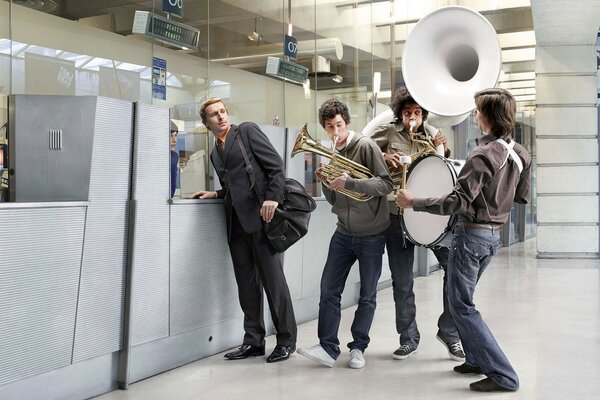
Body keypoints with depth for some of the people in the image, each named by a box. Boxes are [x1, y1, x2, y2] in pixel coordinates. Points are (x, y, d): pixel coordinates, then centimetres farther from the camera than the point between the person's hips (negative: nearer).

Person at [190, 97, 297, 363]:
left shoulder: (247, 131, 3)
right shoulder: (215, 154, 21)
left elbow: (276, 165, -5)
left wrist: (272, 198, -17)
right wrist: (215, 194, 8)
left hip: (262, 215, -6)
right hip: (237, 222, 6)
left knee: (273, 279, -3)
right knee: (247, 284, 7)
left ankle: (286, 340, 7)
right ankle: (254, 341, 15)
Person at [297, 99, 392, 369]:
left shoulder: (365, 146, -10)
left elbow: (385, 184, -18)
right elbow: (333, 200, 12)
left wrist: (349, 182, -28)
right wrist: (326, 182, -9)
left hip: (372, 234, -5)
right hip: (344, 232, 5)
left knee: (367, 295, 6)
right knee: (329, 290, 0)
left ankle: (358, 347, 19)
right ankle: (328, 348, 6)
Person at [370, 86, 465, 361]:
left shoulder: (433, 134, 10)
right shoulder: (387, 132, 4)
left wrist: (442, 150, -6)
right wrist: (383, 158, -13)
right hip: (397, 215, -1)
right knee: (402, 282, 6)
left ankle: (449, 332, 7)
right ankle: (408, 338, 23)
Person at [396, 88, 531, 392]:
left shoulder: (483, 154, -21)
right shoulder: (520, 154, 4)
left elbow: (458, 201, -25)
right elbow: (522, 196, 15)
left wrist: (414, 202, -19)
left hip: (471, 234, -9)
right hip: (494, 234, 9)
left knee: (461, 306, -1)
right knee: (462, 298, 22)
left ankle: (502, 375, -2)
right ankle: (476, 359, 27)